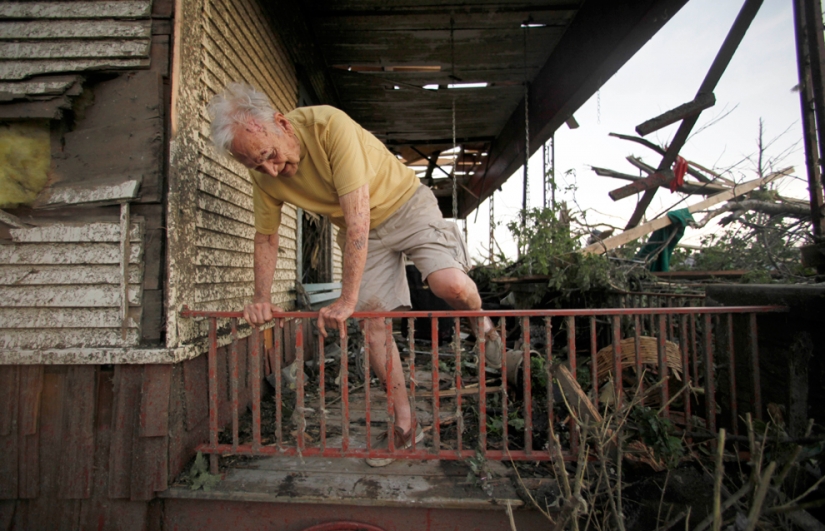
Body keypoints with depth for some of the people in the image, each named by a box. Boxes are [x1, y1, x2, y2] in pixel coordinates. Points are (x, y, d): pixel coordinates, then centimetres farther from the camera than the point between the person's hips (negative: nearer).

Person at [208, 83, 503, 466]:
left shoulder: (329, 125, -28)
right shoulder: (264, 175, -8)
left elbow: (357, 213, -34)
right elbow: (265, 236, 5)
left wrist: (348, 298, -33)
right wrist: (261, 298, -5)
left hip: (404, 203, -4)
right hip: (359, 231, 5)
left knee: (450, 284, -28)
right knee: (373, 323, -4)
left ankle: (481, 326, 10)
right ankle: (405, 423, 11)